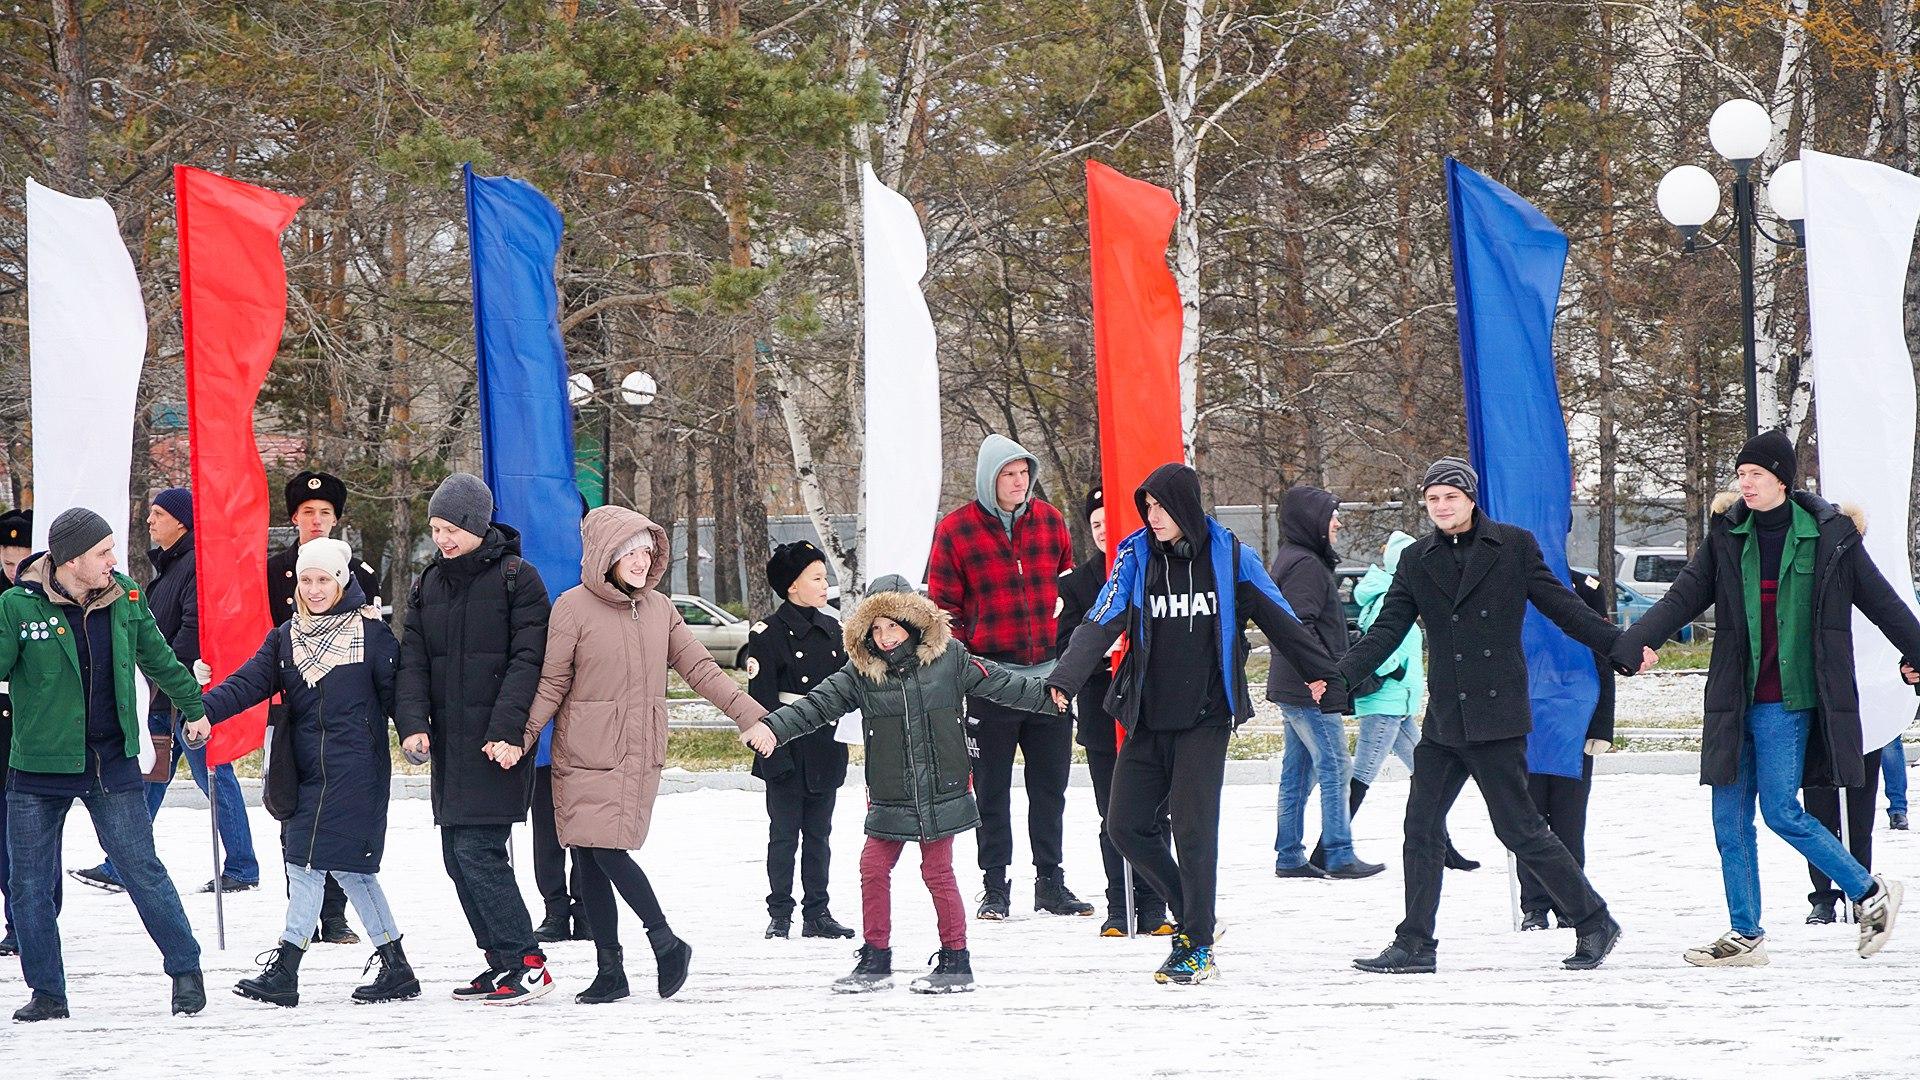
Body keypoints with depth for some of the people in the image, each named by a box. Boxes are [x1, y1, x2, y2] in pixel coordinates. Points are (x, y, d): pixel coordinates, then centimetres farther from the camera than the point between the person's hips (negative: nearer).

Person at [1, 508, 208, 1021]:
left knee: (142, 870, -1)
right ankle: (47, 992, 16)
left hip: (113, 766, 1)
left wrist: (194, 707, 27)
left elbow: (158, 658, 16)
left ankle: (186, 971, 13)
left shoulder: (124, 597, 1)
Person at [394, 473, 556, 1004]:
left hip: (498, 744, -7)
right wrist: (412, 721, -7)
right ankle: (502, 960, 14)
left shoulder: (515, 577, -5)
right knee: (457, 856, 6)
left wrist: (505, 730, -20)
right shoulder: (431, 583, 14)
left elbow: (527, 660, -11)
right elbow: (413, 658, 9)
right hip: (449, 742, 7)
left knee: (478, 850, -13)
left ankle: (526, 961, -7)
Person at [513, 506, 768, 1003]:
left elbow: (701, 670, 11)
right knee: (590, 859, 0)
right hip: (584, 757, -1)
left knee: (608, 853, -12)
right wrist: (519, 738, -14)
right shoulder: (574, 607, -3)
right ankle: (609, 971, 9)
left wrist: (752, 717, 5)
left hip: (640, 757, 1)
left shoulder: (659, 609, 9)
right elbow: (551, 684, -2)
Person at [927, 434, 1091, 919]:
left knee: (1051, 787, 9)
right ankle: (995, 885, 11)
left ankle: (1051, 883, 17)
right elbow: (942, 606, -1)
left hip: (1050, 676, 3)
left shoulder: (1050, 520, 7)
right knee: (992, 789, 4)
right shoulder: (954, 530, -4)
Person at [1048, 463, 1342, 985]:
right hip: (1146, 716, 3)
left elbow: (1277, 617, 7)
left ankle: (1197, 943, 4)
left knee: (1193, 827, -8)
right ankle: (1191, 913, 20)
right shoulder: (1135, 557, 2)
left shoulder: (1228, 556, -1)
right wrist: (1064, 678, -23)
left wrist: (1318, 669, 7)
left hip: (1205, 715, -3)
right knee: (1127, 824, 1)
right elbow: (1101, 623, -9)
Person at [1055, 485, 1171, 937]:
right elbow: (1068, 647, 2)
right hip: (1103, 711, 1)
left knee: (1154, 815, 2)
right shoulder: (1078, 581, 7)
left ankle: (1152, 907, 10)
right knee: (1114, 818, 3)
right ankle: (1119, 909, 9)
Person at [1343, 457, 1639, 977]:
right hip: (1443, 718, 5)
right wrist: (1339, 676, -7)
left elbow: (1562, 607, 3)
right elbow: (1387, 630, 7)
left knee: (1519, 830, -5)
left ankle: (1594, 923, 8)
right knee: (1422, 827, 3)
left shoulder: (1513, 546, 0)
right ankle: (1415, 944, 11)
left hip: (1497, 714, -5)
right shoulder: (1417, 560, 10)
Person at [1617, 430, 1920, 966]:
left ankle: (1871, 893, 7)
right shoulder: (1728, 534, 7)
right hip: (1734, 697, 5)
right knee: (1730, 817, 3)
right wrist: (1634, 642, -12)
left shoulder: (1829, 534, -2)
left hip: (1786, 699, -5)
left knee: (1781, 811, -11)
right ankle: (1745, 935, 12)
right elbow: (1684, 596, 2)